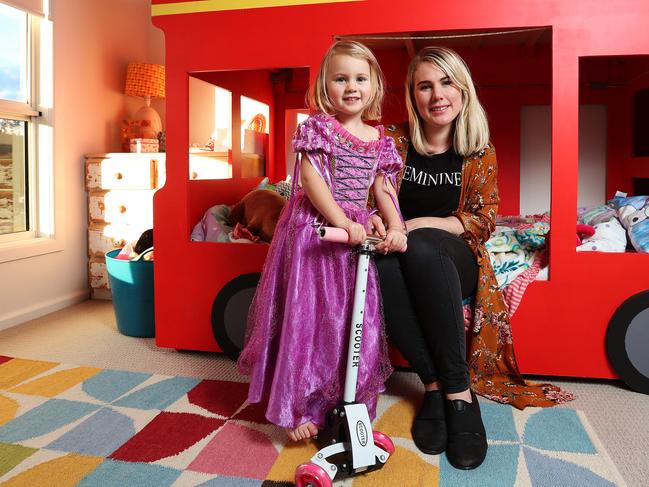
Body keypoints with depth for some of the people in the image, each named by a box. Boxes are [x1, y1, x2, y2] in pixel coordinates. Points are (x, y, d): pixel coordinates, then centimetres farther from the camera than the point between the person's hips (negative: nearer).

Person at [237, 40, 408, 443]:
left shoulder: (379, 139, 10)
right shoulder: (318, 127, -6)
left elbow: (383, 187, 9)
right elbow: (311, 177, -15)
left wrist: (396, 226, -8)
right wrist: (341, 221, -22)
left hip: (358, 232, 6)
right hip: (315, 229, -5)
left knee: (355, 320, 10)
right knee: (308, 316, -3)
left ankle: (347, 400, 28)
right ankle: (294, 407, 10)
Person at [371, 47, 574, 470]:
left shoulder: (481, 153, 5)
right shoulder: (395, 142, 5)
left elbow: (485, 220, 0)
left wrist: (423, 224, -17)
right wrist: (376, 221, -21)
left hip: (456, 262, -1)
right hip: (408, 265, 1)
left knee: (421, 245, -37)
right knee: (381, 262, -36)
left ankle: (457, 390, -30)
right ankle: (435, 385, -25)